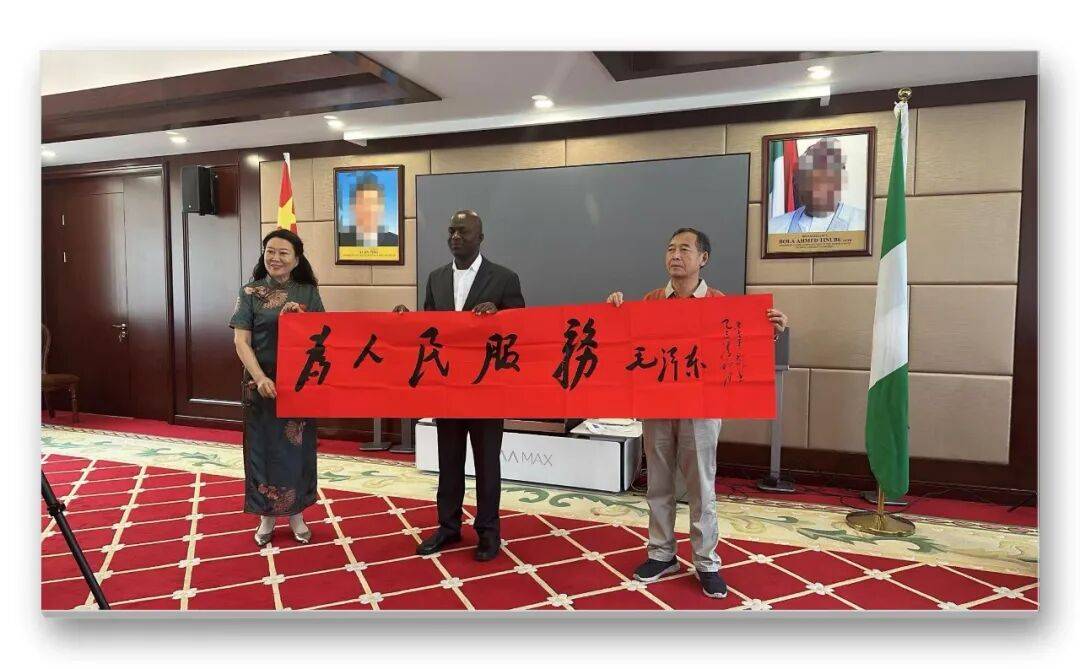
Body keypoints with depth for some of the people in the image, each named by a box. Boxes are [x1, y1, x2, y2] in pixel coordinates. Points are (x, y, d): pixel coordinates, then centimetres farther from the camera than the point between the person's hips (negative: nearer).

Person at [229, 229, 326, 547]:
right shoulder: (250, 292, 0)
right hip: (262, 382, -1)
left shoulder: (308, 293, 4)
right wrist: (260, 378, -18)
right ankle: (267, 516, 22)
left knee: (297, 446, 8)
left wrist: (301, 316, -17)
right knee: (263, 447, 7)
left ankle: (296, 514, 23)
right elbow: (241, 341, -6)